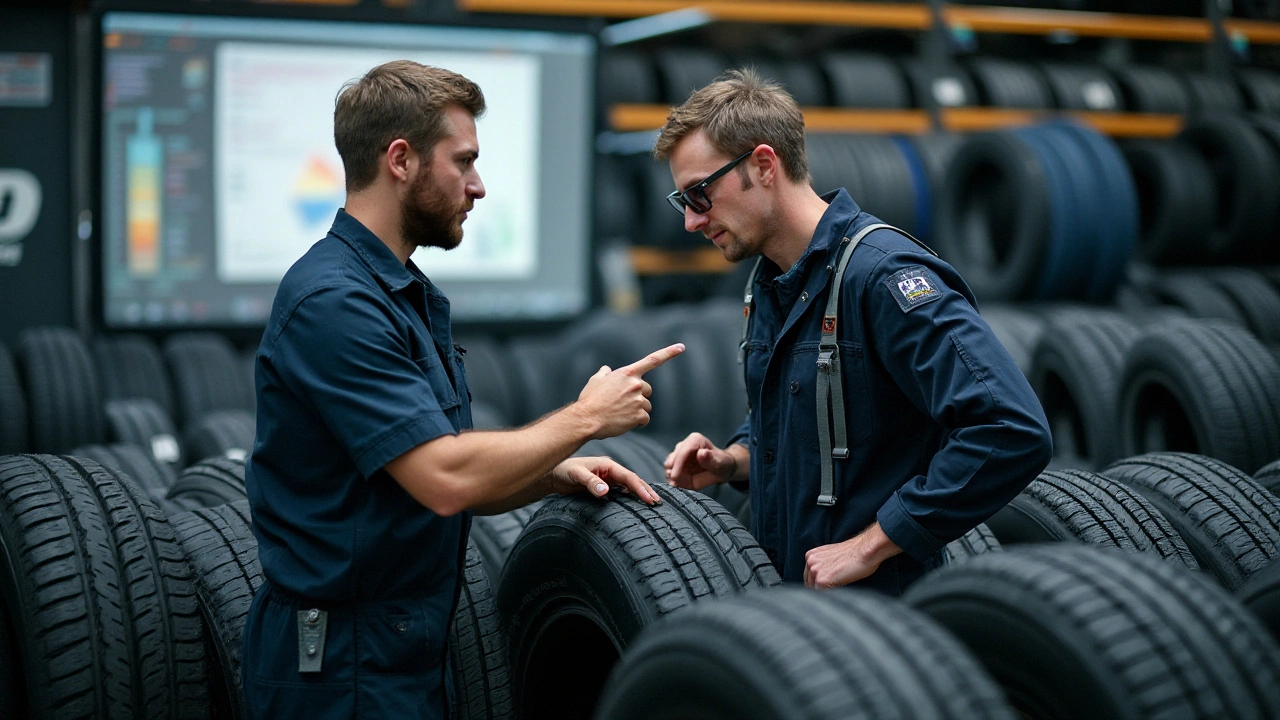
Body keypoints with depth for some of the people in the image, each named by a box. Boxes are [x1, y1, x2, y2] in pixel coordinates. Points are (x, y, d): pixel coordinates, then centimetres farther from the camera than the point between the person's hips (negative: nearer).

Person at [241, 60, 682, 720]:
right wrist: (584, 418, -14)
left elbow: (458, 480, 16)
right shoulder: (334, 300, -19)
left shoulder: (408, 295, 13)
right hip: (344, 664, -10)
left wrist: (558, 473, -1)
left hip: (408, 652, 10)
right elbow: (445, 480, -26)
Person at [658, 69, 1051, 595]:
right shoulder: (769, 284, 8)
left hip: (877, 609, -8)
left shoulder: (884, 275, -20)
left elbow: (1012, 433, -29)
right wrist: (729, 462, 3)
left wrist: (868, 546, -23)